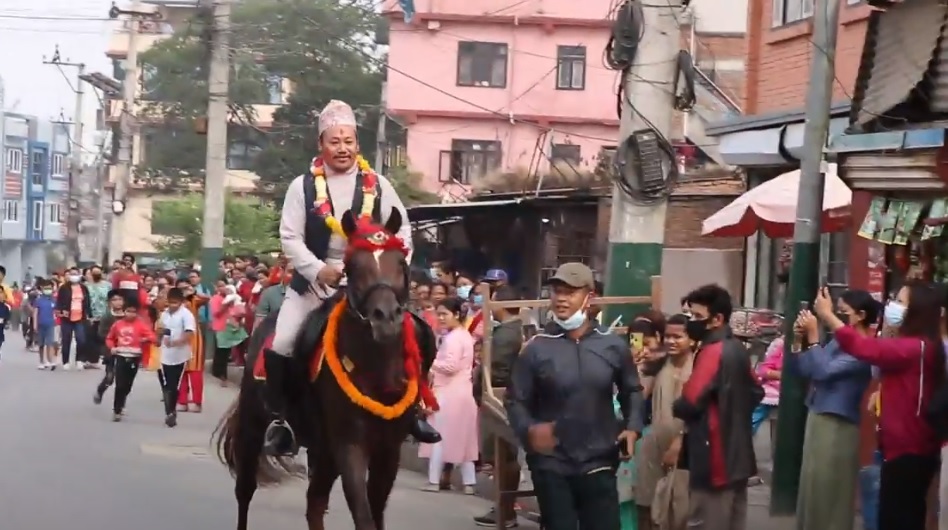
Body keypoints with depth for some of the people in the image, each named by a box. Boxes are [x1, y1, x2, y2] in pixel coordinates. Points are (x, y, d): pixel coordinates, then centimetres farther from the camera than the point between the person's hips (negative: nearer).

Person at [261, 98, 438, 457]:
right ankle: (278, 419, 2)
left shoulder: (377, 185, 1)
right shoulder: (303, 186, -3)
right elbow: (290, 237, -7)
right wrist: (319, 270, -20)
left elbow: (402, 231, 3)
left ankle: (409, 409, 12)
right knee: (279, 346, -13)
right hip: (313, 281, -1)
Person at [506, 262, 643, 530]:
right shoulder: (536, 348, -3)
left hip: (599, 464, 1)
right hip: (551, 466, -1)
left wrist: (632, 427, 0)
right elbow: (515, 400, 0)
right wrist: (529, 430, -19)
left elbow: (631, 391, 16)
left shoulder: (613, 346, 2)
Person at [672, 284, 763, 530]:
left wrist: (674, 408, -2)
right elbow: (756, 392, 22)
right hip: (737, 455, 9)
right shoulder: (737, 349, 11)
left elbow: (690, 402, -22)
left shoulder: (712, 352, -17)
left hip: (714, 459, -9)